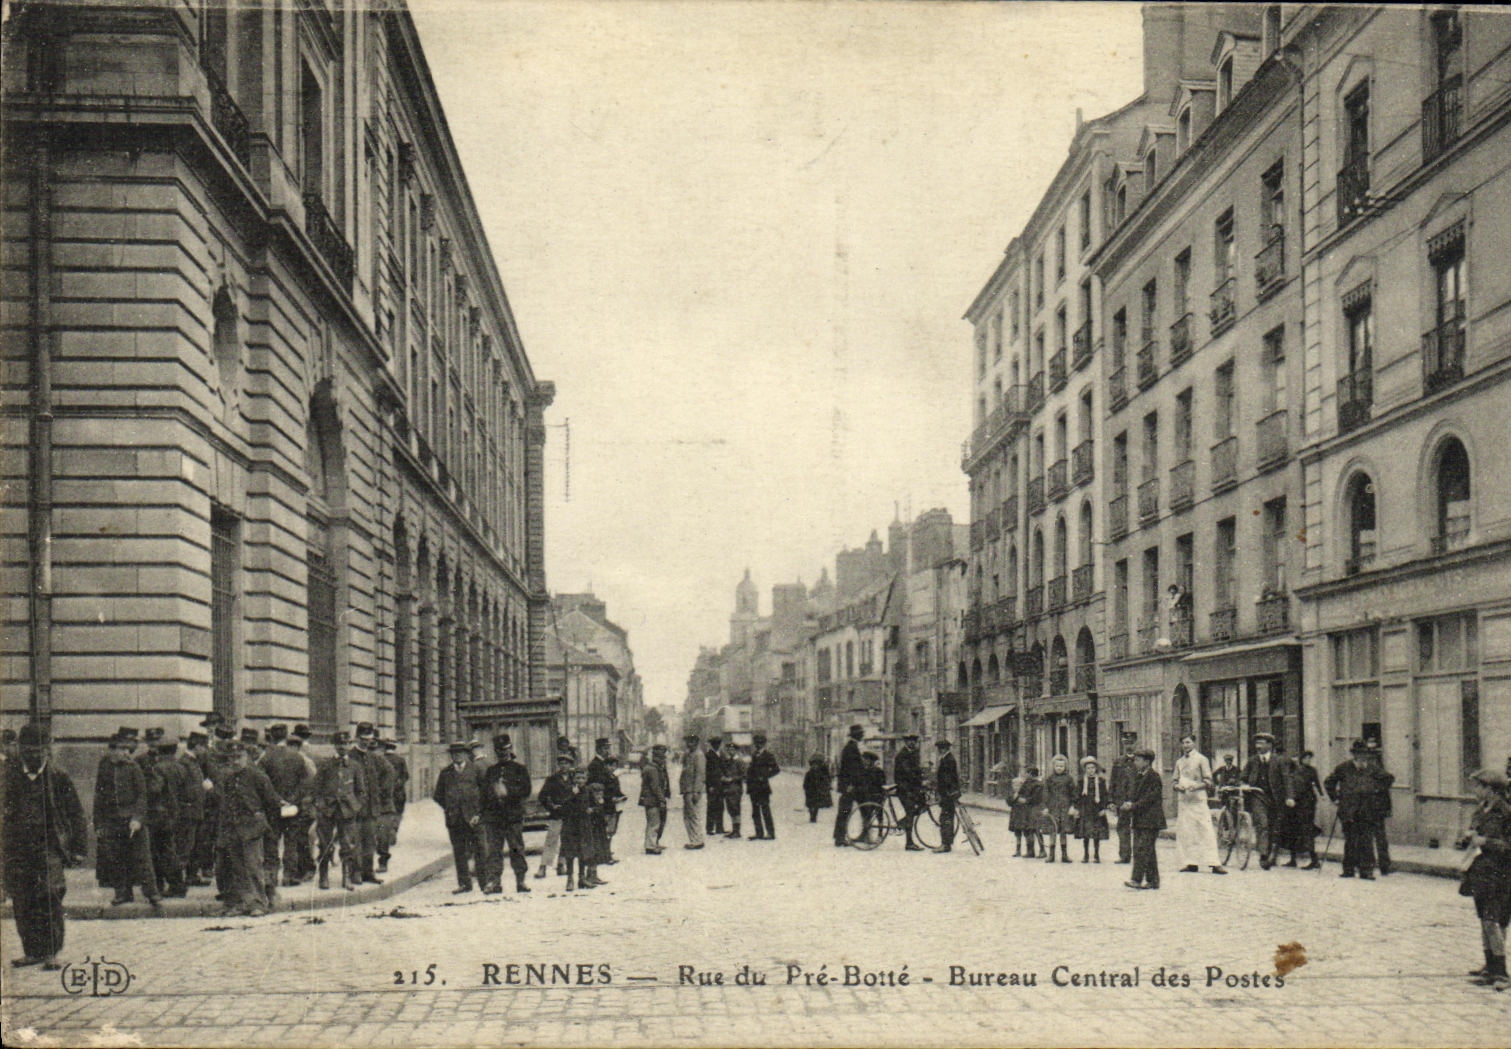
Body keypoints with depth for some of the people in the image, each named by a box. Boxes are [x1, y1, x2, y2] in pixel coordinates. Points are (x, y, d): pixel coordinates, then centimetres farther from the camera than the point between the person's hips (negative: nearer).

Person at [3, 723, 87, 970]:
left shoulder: (58, 778, 2)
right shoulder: (10, 777, 10)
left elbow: (76, 815, 5)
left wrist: (77, 847, 2)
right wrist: (4, 847, 11)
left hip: (49, 847, -3)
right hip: (18, 850, 3)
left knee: (49, 899, -12)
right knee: (21, 903, 5)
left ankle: (51, 953, -7)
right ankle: (32, 951, 16)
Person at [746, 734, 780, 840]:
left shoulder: (768, 755, -4)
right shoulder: (754, 755, 18)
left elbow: (776, 769, -9)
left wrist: (764, 776, -14)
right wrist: (747, 778, 10)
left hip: (763, 787, -8)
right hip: (753, 787, 8)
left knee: (765, 811, -7)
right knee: (755, 812, 9)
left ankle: (770, 833, -3)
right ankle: (759, 833, 14)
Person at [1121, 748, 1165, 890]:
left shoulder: (1154, 777, -10)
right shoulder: (1138, 776, 17)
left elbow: (1150, 798, -16)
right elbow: (1132, 794, 18)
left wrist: (1133, 806, -18)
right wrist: (1128, 804, -3)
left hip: (1150, 820, -9)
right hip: (1139, 820, 9)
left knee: (1143, 849, -12)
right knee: (1147, 850, 10)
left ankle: (1137, 879, -16)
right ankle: (1152, 880, 14)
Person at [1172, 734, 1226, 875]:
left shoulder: (1201, 759, 2)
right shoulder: (1179, 762, 16)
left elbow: (1208, 781, -1)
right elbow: (1176, 780, 22)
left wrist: (1196, 786, -18)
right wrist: (1178, 786, -1)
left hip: (1198, 800, -5)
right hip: (1183, 800, 5)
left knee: (1206, 830, -10)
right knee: (1185, 832, 2)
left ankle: (1214, 863, -12)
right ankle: (1191, 863, 7)